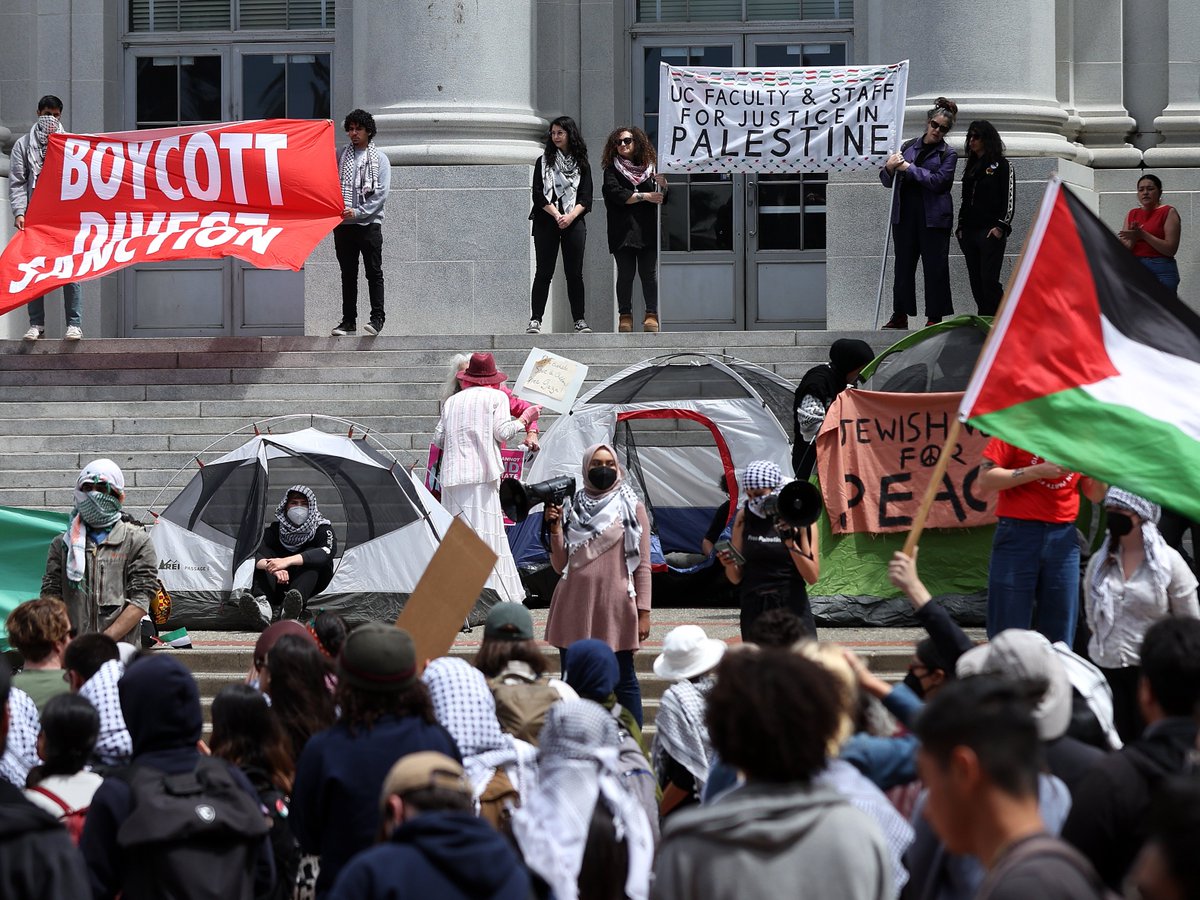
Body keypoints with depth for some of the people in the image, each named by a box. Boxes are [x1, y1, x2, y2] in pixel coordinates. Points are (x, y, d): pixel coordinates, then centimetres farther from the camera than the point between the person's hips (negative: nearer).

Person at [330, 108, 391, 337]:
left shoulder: (379, 158, 2)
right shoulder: (341, 156, 12)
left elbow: (381, 193, -6)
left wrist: (358, 212, -13)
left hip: (369, 223, -3)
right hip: (343, 224, 3)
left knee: (374, 272, -3)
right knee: (348, 274, 6)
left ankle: (377, 318, -1)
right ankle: (348, 320, 9)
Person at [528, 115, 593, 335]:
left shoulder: (582, 165, 12)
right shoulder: (544, 162, 9)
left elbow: (586, 198, 4)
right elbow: (538, 195, 0)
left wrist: (571, 216, -12)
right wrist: (557, 215, -11)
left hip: (574, 223, 1)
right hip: (546, 222, -1)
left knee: (574, 273, -1)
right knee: (544, 272, -4)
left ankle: (579, 320, 2)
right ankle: (535, 320, -4)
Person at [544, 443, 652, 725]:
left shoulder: (631, 507, 4)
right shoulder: (572, 508, 11)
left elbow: (643, 565, 2)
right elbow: (560, 565, 9)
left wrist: (643, 610, -4)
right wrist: (555, 528, -4)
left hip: (615, 606, -3)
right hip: (575, 605, 3)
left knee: (623, 680, -1)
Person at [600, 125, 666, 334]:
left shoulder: (649, 168, 15)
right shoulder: (612, 170, 9)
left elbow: (664, 199, 14)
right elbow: (616, 194, -8)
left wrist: (664, 185, -8)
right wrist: (645, 196, -9)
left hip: (647, 230, 1)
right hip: (623, 229, -1)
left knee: (649, 273, -6)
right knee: (625, 273, -5)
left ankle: (652, 315, -6)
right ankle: (625, 316, -2)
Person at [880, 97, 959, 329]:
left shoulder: (948, 154, 2)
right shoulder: (909, 147, 13)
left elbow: (937, 181, -14)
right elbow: (887, 181, 16)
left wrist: (908, 167, -14)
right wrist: (889, 168, -7)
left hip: (933, 218, -4)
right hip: (905, 215, 4)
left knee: (935, 267, -3)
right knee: (903, 265, 7)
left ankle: (935, 317, 3)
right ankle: (900, 315, 13)